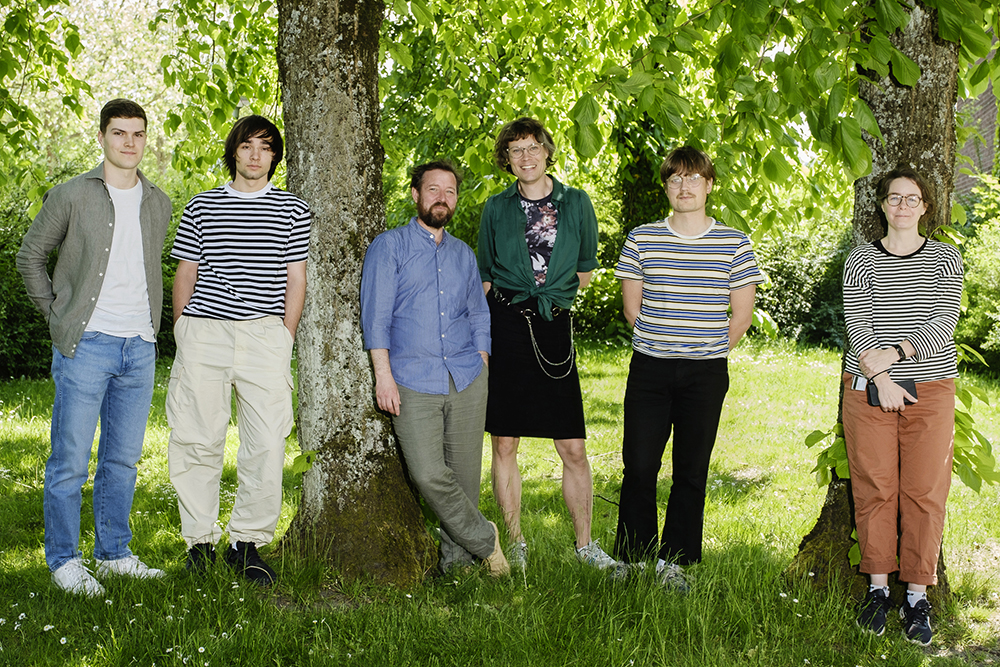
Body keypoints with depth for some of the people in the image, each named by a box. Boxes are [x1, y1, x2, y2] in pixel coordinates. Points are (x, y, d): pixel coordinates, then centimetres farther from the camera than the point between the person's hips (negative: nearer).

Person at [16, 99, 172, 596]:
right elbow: (30, 257, 6)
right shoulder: (70, 196, -2)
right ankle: (63, 560, 9)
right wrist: (57, 315, 2)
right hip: (87, 345, -5)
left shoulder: (158, 204, 12)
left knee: (123, 458, 11)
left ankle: (113, 552, 23)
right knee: (70, 460, -2)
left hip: (139, 349, 5)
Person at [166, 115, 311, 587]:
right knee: (197, 440, 0)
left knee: (267, 444, -6)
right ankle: (200, 542, 12)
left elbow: (295, 279, 10)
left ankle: (246, 542, 6)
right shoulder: (201, 207, 13)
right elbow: (185, 274, 15)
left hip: (264, 333, 0)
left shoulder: (292, 210, 12)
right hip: (203, 331, 1)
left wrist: (285, 340, 3)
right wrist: (182, 333, 9)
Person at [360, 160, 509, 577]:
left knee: (464, 475, 2)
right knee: (428, 474, -15)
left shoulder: (464, 254, 18)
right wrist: (384, 374, -10)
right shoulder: (389, 246, 4)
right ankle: (484, 539, 5)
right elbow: (375, 315, -2)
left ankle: (456, 560, 15)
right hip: (413, 382, -4)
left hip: (467, 380, 4)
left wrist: (482, 370, 10)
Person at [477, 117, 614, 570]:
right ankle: (516, 545, 15)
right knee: (504, 445, 3)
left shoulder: (576, 203, 7)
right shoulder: (497, 208, 7)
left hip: (553, 328, 0)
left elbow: (585, 269, 19)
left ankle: (585, 545, 14)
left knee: (573, 448, 0)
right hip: (504, 327, 0)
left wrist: (551, 296, 13)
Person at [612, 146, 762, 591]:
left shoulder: (734, 244, 2)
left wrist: (707, 351, 6)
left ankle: (673, 561, 15)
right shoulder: (642, 239, 3)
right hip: (649, 369, 0)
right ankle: (631, 557, 14)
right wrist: (661, 344, 9)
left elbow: (742, 314, 5)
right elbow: (632, 306, 9)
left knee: (691, 470, 4)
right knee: (639, 466, 0)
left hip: (706, 374, 0)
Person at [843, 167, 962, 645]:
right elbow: (857, 325, -3)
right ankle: (878, 587, 14)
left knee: (925, 493, -1)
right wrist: (880, 377, -16)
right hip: (868, 389, 0)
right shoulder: (861, 261, 6)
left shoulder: (944, 259, 6)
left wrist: (894, 352, -19)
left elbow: (944, 323, -6)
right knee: (874, 489, 2)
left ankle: (917, 596, 7)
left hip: (930, 389, 0)